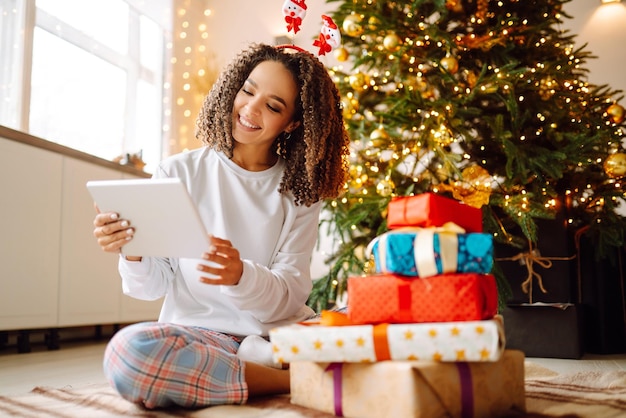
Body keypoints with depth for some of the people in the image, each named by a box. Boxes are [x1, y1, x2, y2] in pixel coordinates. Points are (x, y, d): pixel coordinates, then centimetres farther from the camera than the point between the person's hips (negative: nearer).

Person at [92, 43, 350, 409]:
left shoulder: (300, 192, 5)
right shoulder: (179, 173, 2)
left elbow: (290, 295, -5)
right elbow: (153, 286, 1)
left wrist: (241, 276, -26)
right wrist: (132, 255, -21)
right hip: (198, 333, 1)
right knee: (128, 351, -34)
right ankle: (297, 380, -18)